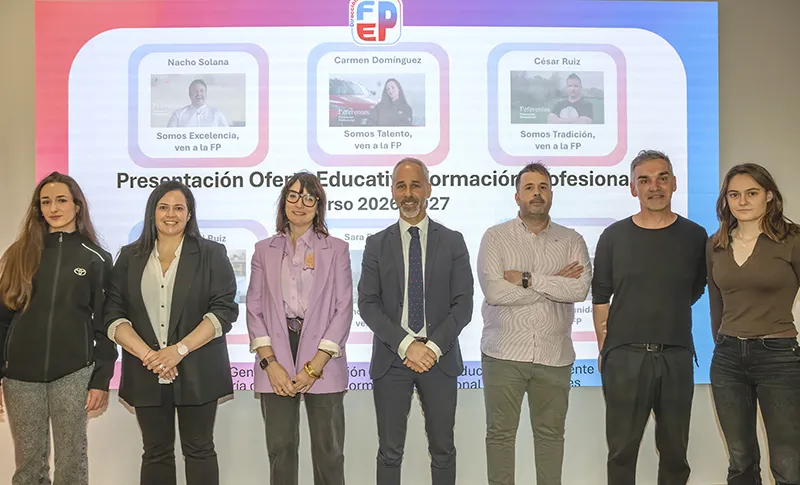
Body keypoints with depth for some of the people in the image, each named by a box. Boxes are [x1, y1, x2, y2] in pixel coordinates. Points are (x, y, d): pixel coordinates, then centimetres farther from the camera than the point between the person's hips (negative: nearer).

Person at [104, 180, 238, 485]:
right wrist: (147, 354, -14)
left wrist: (180, 350, -17)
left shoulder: (211, 254, 2)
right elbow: (113, 314, 2)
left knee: (199, 450, 5)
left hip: (197, 371, -2)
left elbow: (224, 310, -7)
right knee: (156, 453, 11)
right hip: (146, 373, 2)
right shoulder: (130, 257, 8)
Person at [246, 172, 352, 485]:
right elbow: (254, 309, 6)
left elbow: (343, 309, -1)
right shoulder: (265, 250, 10)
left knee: (328, 452, 3)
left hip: (322, 364, -1)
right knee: (280, 448, 7)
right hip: (276, 367, 2)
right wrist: (270, 363, -6)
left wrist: (314, 367, -9)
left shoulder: (336, 249, 4)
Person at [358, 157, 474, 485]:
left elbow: (463, 305, 0)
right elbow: (367, 304, -2)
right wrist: (406, 344, -13)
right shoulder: (377, 245, 5)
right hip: (391, 359, 0)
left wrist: (433, 347, -12)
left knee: (442, 451, 9)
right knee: (390, 452, 7)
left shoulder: (452, 242, 4)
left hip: (440, 359, 0)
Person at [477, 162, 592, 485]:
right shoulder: (496, 237, -1)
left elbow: (581, 289, -11)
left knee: (551, 434, 13)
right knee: (500, 433, 7)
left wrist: (528, 279, -15)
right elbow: (493, 291, -15)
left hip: (554, 356, 2)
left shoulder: (572, 241, 5)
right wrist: (555, 284, -11)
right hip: (504, 353, -1)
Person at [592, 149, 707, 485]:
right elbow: (600, 299, 4)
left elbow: (696, 291, 13)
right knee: (622, 451, 7)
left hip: (676, 357, 1)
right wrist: (604, 350, 1)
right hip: (624, 357, -1)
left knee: (674, 451, 11)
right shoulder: (614, 236, 2)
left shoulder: (695, 236, 3)